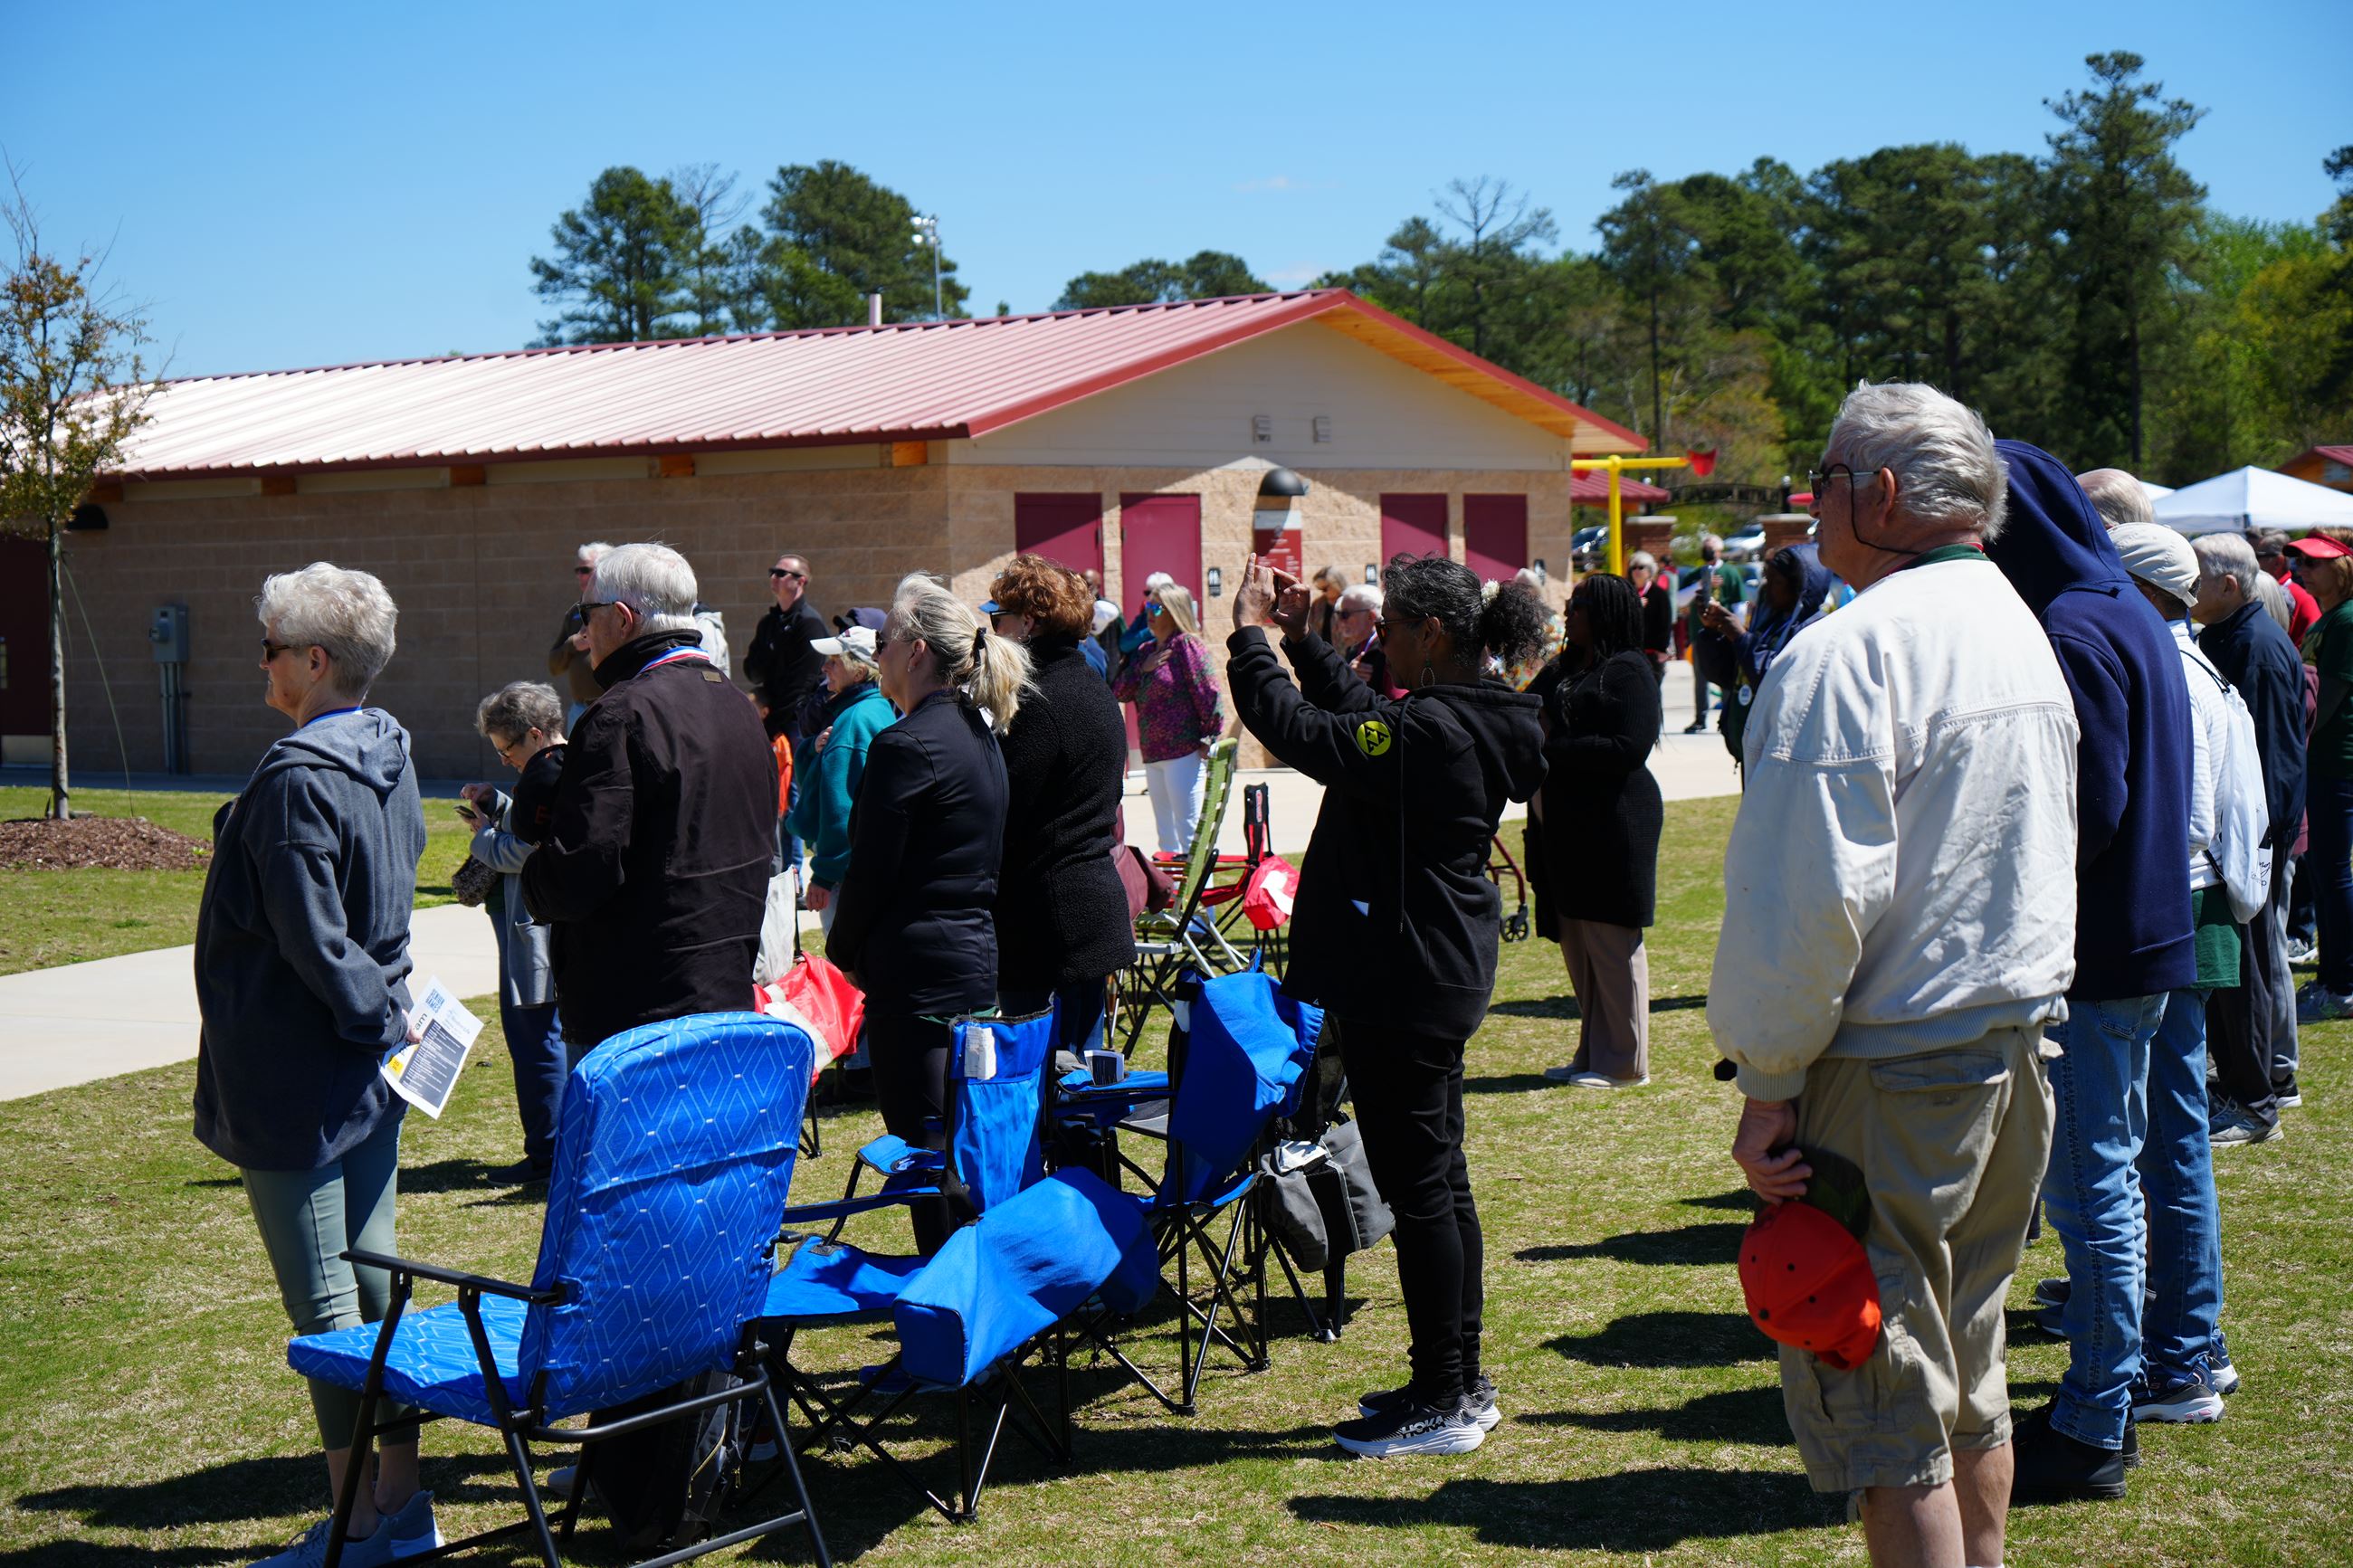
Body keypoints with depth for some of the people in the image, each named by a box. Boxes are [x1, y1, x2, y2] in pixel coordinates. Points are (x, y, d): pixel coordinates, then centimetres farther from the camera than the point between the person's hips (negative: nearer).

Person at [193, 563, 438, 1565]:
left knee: (323, 1303, -1)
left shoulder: (298, 779, -20)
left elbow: (311, 936, -21)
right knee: (374, 1283, 14)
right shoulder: (388, 753, 8)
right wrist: (384, 1011, 15)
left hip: (294, 1084, -9)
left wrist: (376, 1011, -8)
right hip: (368, 1069, 9)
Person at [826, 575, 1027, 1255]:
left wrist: (845, 951, 4)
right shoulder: (980, 735, 12)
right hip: (979, 959, 9)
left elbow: (872, 868, -14)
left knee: (925, 1148, -2)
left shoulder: (905, 745, -16)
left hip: (918, 970, -9)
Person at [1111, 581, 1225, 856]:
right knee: (1166, 834, 14)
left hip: (1185, 753, -8)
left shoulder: (1187, 646, -7)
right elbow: (1119, 693, 9)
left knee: (1190, 833, -8)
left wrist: (1208, 739, -15)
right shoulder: (1145, 652, 15)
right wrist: (1142, 668, -5)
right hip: (1152, 756, 8)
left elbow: (1208, 693, -13)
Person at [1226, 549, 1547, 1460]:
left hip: (1405, 986, -10)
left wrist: (1250, 636, -8)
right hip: (1445, 975, 10)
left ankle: (1443, 1403, 6)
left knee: (1417, 1188, -2)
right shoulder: (1479, 724, 8)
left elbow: (1301, 732, -21)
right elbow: (1357, 718, 23)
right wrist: (1299, 639, 20)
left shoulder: (1431, 732, -22)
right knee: (1439, 1181, 17)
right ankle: (1459, 1381, 26)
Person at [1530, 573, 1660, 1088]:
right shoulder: (1562, 672, 18)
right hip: (1567, 827, 8)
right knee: (1577, 943, 11)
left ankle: (1625, 1063, 5)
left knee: (1611, 942, -3)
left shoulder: (1627, 671, -8)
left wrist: (1551, 751, -17)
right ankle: (1593, 1054, 20)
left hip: (1613, 826, -8)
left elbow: (1630, 748, -18)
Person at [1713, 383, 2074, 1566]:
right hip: (2020, 1046, 9)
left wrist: (1767, 1081, -14)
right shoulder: (2023, 634, 12)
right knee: (1969, 1381, 20)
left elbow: (1810, 901, -23)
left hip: (1893, 1068, -9)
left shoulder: (1848, 654, -18)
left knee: (1884, 1413, -2)